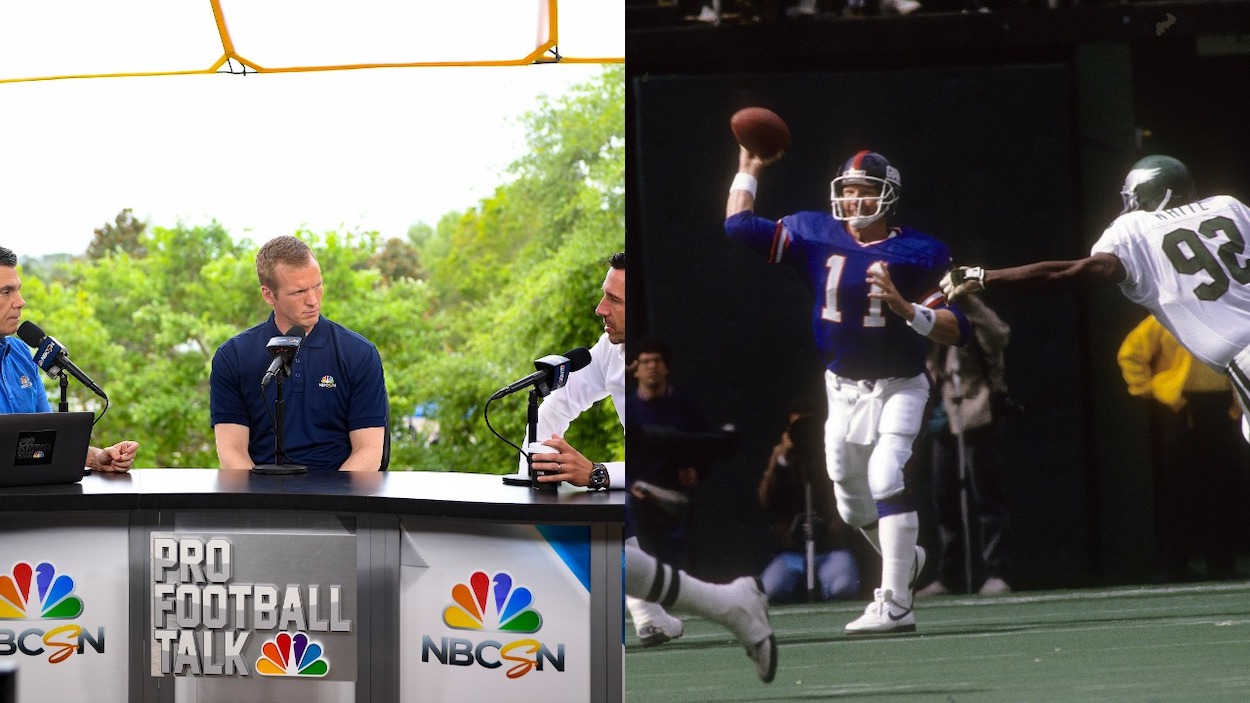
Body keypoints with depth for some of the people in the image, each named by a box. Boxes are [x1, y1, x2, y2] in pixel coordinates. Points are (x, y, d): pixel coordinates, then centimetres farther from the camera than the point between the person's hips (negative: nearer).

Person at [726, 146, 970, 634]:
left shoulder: (918, 254, -12)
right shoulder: (817, 237, -1)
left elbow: (956, 330, -17)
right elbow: (740, 226, 1)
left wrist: (907, 309, -31)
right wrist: (749, 169, 3)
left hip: (898, 388, -5)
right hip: (842, 390, 5)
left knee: (886, 476, -25)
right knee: (852, 501, 15)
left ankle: (895, 607, -26)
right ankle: (905, 559, 46)